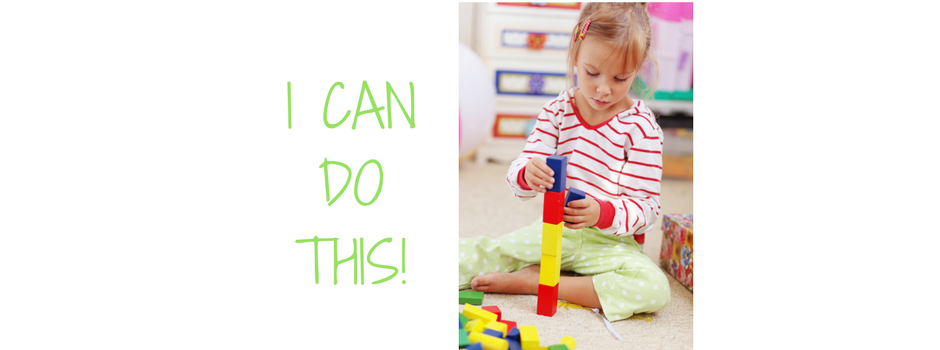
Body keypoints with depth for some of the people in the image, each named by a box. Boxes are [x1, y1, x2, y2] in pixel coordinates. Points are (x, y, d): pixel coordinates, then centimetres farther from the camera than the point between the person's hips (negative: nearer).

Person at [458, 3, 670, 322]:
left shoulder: (641, 127, -10)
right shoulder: (557, 110, -1)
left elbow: (646, 205, -12)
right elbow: (517, 180, -5)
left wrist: (603, 214, -32)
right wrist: (527, 173, -31)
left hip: (610, 241, 0)